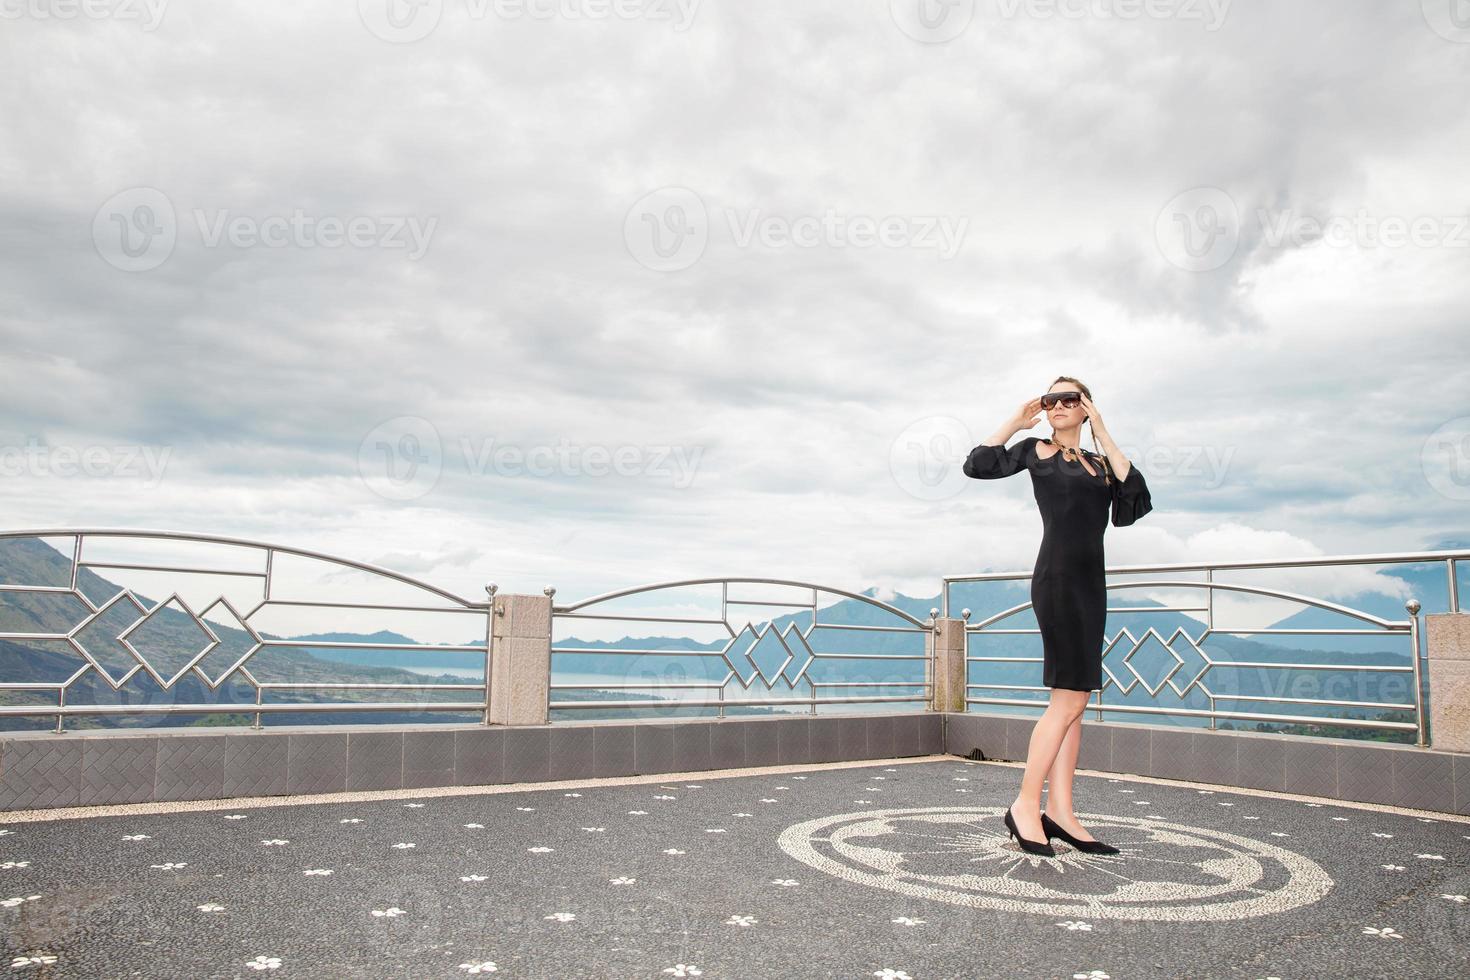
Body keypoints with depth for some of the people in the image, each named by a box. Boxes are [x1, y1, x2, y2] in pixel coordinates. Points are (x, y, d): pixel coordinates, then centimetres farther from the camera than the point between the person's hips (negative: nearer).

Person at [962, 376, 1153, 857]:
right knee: (1068, 700, -11)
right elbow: (977, 465, 0)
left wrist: (1104, 436, 4)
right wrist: (1017, 421, 5)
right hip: (1057, 579, -6)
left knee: (1075, 701, 5)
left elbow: (1136, 500, 2)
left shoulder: (1100, 462, 18)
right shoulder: (1035, 449, 7)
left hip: (1091, 583, 7)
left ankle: (1059, 813, 9)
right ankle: (1025, 807, -3)